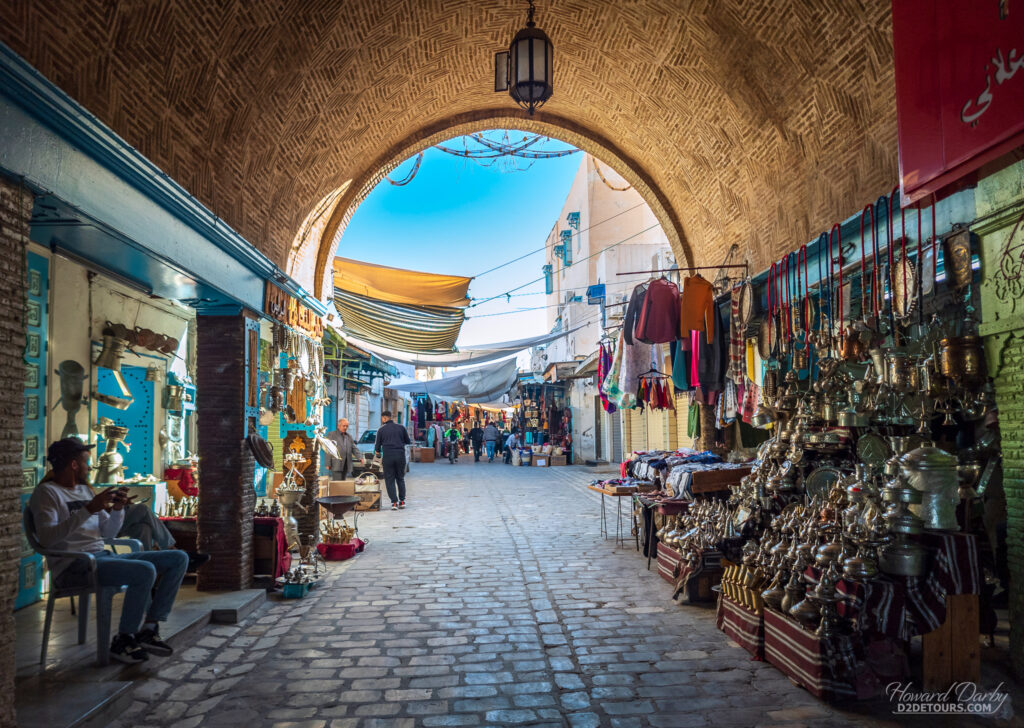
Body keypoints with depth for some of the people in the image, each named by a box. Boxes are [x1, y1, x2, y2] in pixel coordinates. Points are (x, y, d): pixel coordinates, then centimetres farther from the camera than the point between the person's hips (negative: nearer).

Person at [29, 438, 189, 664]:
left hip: (103, 556, 9)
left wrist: (117, 509, 4)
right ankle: (123, 641, -15)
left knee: (179, 558, -2)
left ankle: (148, 629, -3)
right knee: (145, 571, -33)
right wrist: (89, 509, -23)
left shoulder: (85, 490, 23)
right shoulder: (46, 492, -3)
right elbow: (46, 538, -20)